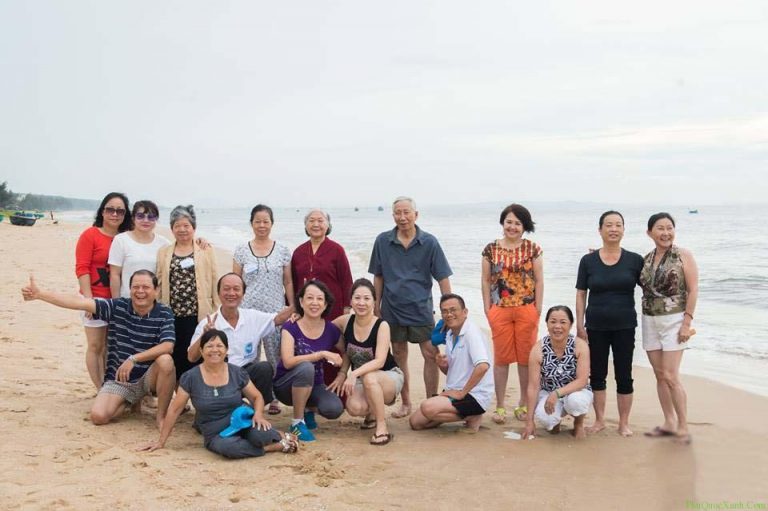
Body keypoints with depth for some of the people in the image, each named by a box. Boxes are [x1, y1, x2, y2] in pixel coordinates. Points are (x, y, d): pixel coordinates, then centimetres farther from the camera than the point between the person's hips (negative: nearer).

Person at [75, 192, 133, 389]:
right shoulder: (90, 235, -6)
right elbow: (82, 268, -9)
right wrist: (88, 299, -16)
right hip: (97, 298, -4)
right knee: (96, 346, 4)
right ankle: (101, 390, 10)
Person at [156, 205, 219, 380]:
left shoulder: (206, 250, 4)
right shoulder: (163, 252, 11)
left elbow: (214, 281, 3)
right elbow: (159, 284, 11)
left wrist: (217, 311, -1)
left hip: (198, 316, -2)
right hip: (172, 317, 3)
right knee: (176, 359, 5)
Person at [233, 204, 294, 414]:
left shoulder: (283, 250, 6)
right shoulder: (241, 250, 5)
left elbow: (288, 282, 9)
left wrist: (293, 308, 4)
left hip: (275, 311, 0)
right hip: (248, 311, 0)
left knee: (275, 356, 0)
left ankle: (274, 398, 12)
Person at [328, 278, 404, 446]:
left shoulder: (382, 326, -18)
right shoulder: (345, 322, -8)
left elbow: (379, 361, -27)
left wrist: (354, 374, -40)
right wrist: (342, 374, -6)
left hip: (389, 376, -3)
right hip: (360, 379, 3)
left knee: (369, 377, -38)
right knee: (354, 408, -28)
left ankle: (382, 427, -22)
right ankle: (372, 413, 10)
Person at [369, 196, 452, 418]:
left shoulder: (429, 242, -5)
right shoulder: (383, 241, 0)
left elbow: (442, 277, -3)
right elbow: (378, 276, 7)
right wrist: (377, 305, 6)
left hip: (421, 308, -2)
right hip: (393, 307, 2)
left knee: (431, 354, -4)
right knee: (399, 356, 10)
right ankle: (405, 404, 22)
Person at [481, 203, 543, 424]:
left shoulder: (533, 249, 2)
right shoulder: (491, 249, 4)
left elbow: (539, 281, 3)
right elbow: (486, 280, 7)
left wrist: (538, 309, -1)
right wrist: (487, 308, 1)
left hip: (527, 310, 0)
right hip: (499, 310, 0)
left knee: (526, 358, 6)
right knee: (501, 358, 4)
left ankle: (524, 404, 20)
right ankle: (500, 406, 12)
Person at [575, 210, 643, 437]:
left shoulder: (634, 260, -1)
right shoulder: (588, 261, 0)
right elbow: (581, 295, 3)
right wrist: (579, 326, -1)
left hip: (624, 326, -1)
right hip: (596, 327, 1)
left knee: (624, 375, 5)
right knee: (597, 374, 9)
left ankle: (624, 423, 18)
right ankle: (599, 420, 23)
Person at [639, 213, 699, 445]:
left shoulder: (683, 256, -6)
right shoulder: (646, 259, 8)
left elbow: (693, 290, -8)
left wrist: (687, 322, -15)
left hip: (674, 320, -5)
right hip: (650, 321, 5)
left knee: (671, 376, -9)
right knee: (660, 375, 9)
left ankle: (683, 427, 2)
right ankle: (669, 423, 19)